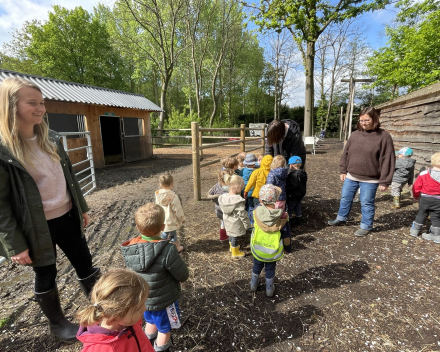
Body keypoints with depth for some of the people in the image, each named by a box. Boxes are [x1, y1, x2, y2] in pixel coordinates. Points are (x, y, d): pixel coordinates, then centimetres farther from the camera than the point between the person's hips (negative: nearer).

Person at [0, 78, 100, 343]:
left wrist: (82, 208, 13)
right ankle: (57, 323, 41)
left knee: (85, 263, 16)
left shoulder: (51, 138, 2)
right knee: (46, 275, 16)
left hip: (67, 216, 5)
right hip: (37, 226, -5)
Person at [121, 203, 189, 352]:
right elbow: (183, 275, -23)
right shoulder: (167, 250, -36)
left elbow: (133, 270, 0)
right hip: (163, 300, -6)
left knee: (151, 322, 34)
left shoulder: (131, 247, -18)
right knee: (164, 329, 23)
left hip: (142, 297, 6)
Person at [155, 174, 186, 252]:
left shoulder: (158, 195, -6)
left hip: (162, 221, 5)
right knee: (173, 235, 15)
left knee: (164, 234, 24)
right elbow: (177, 210, -21)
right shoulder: (173, 196, -26)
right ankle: (176, 248, 34)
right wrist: (182, 219, -4)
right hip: (171, 222, -5)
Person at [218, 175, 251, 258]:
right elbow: (242, 214, -23)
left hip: (227, 222, 7)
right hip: (236, 224, -7)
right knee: (234, 237, 11)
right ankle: (235, 253, 32)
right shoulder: (239, 201, -29)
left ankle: (232, 247, 51)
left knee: (231, 234, 27)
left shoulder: (223, 197, -9)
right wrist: (247, 224, -8)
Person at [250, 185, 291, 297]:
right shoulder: (282, 217, -24)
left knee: (257, 267, 28)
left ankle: (253, 285, 50)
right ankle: (269, 290, 45)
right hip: (273, 252, -1)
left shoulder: (257, 212, -25)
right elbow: (286, 236, -10)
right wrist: (288, 248, 6)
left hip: (257, 249, 1)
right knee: (270, 270, 24)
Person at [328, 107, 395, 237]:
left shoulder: (384, 137, -10)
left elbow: (387, 160, -11)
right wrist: (343, 170, 9)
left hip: (370, 180, -4)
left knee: (367, 203, 8)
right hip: (351, 176, 5)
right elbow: (346, 153, 10)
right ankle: (341, 218, 36)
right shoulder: (355, 135, 2)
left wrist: (384, 181, -12)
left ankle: (365, 226, 27)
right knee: (345, 198, 17)